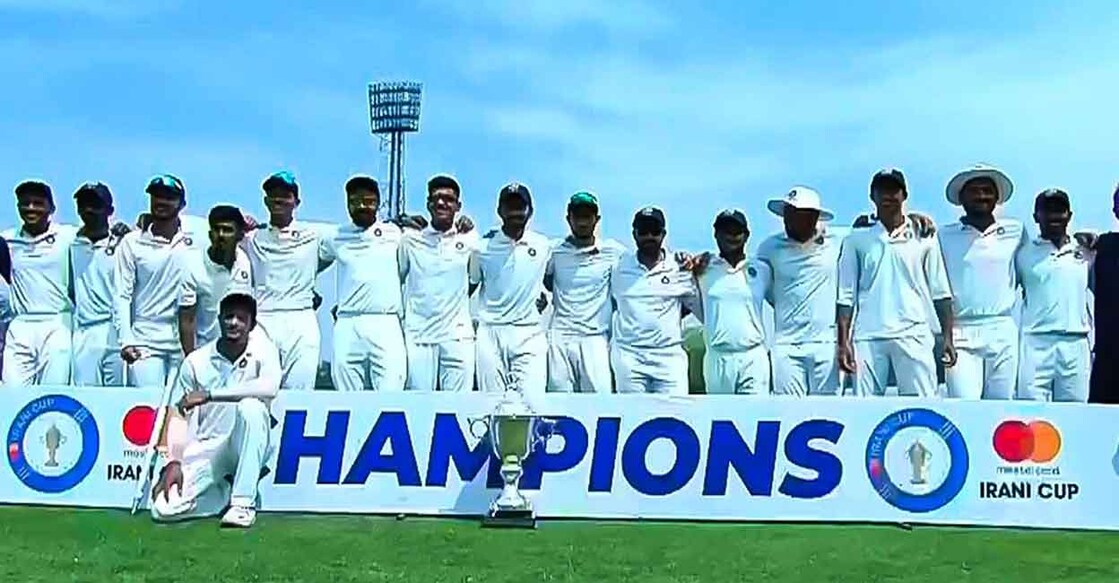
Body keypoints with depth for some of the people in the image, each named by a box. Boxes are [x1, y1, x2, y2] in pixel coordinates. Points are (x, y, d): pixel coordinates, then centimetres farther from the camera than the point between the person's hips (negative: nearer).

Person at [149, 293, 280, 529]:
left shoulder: (263, 350, -4)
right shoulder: (196, 361, 2)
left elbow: (270, 387, -26)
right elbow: (178, 417, 3)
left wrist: (209, 394, -23)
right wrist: (173, 462, -11)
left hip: (246, 447, -2)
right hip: (205, 449, 2)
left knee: (252, 406, -34)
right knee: (164, 509, -19)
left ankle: (243, 502, -24)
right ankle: (225, 490, 10)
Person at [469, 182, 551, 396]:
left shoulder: (543, 246, 7)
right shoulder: (484, 246, 4)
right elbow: (469, 285, 12)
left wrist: (544, 293, 8)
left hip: (529, 333, 0)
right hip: (490, 332, 0)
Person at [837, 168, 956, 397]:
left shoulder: (923, 238, 9)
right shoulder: (857, 240, 10)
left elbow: (940, 293, 10)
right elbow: (846, 296, 8)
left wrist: (947, 338, 2)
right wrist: (843, 342, 0)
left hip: (913, 335, 0)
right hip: (868, 337, 1)